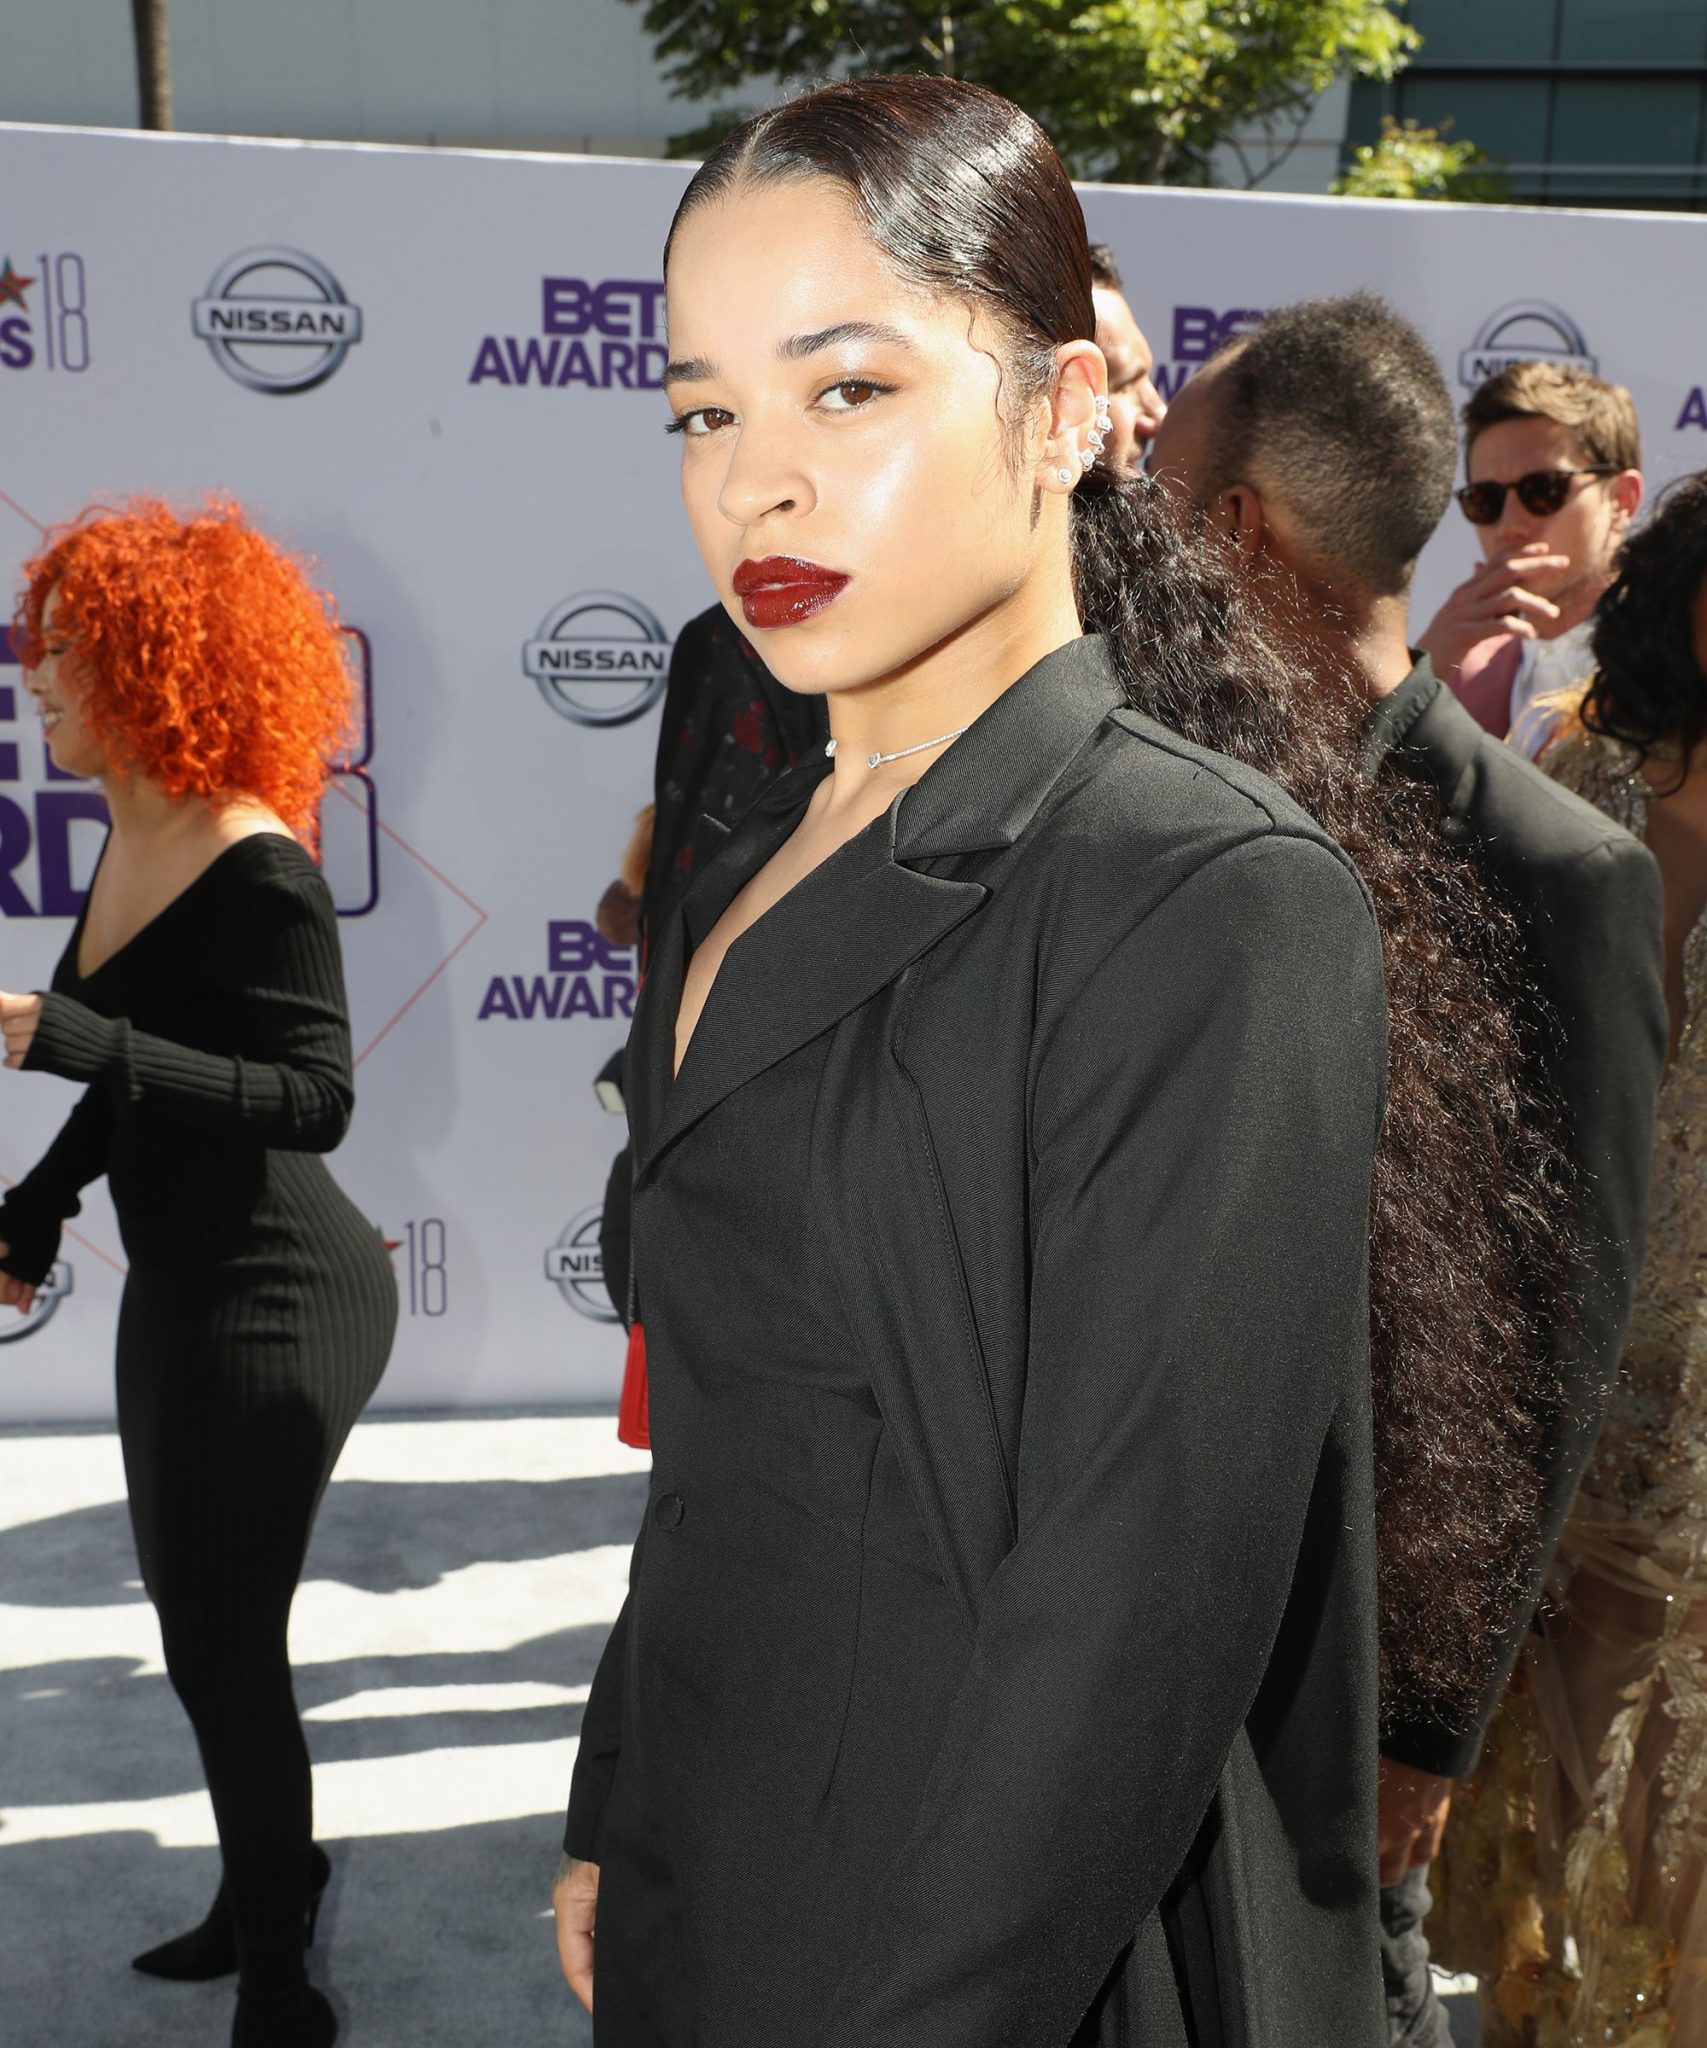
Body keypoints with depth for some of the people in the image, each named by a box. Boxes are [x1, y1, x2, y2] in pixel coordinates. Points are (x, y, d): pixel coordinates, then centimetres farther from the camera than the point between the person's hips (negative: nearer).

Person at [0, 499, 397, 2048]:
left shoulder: (258, 874, -21)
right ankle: (270, 1881, 45)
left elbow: (314, 1099, -27)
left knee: (224, 1637, 2)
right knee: (196, 1614, 21)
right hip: (181, 1283, 9)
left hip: (276, 1298, -9)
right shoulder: (132, 842, 4)